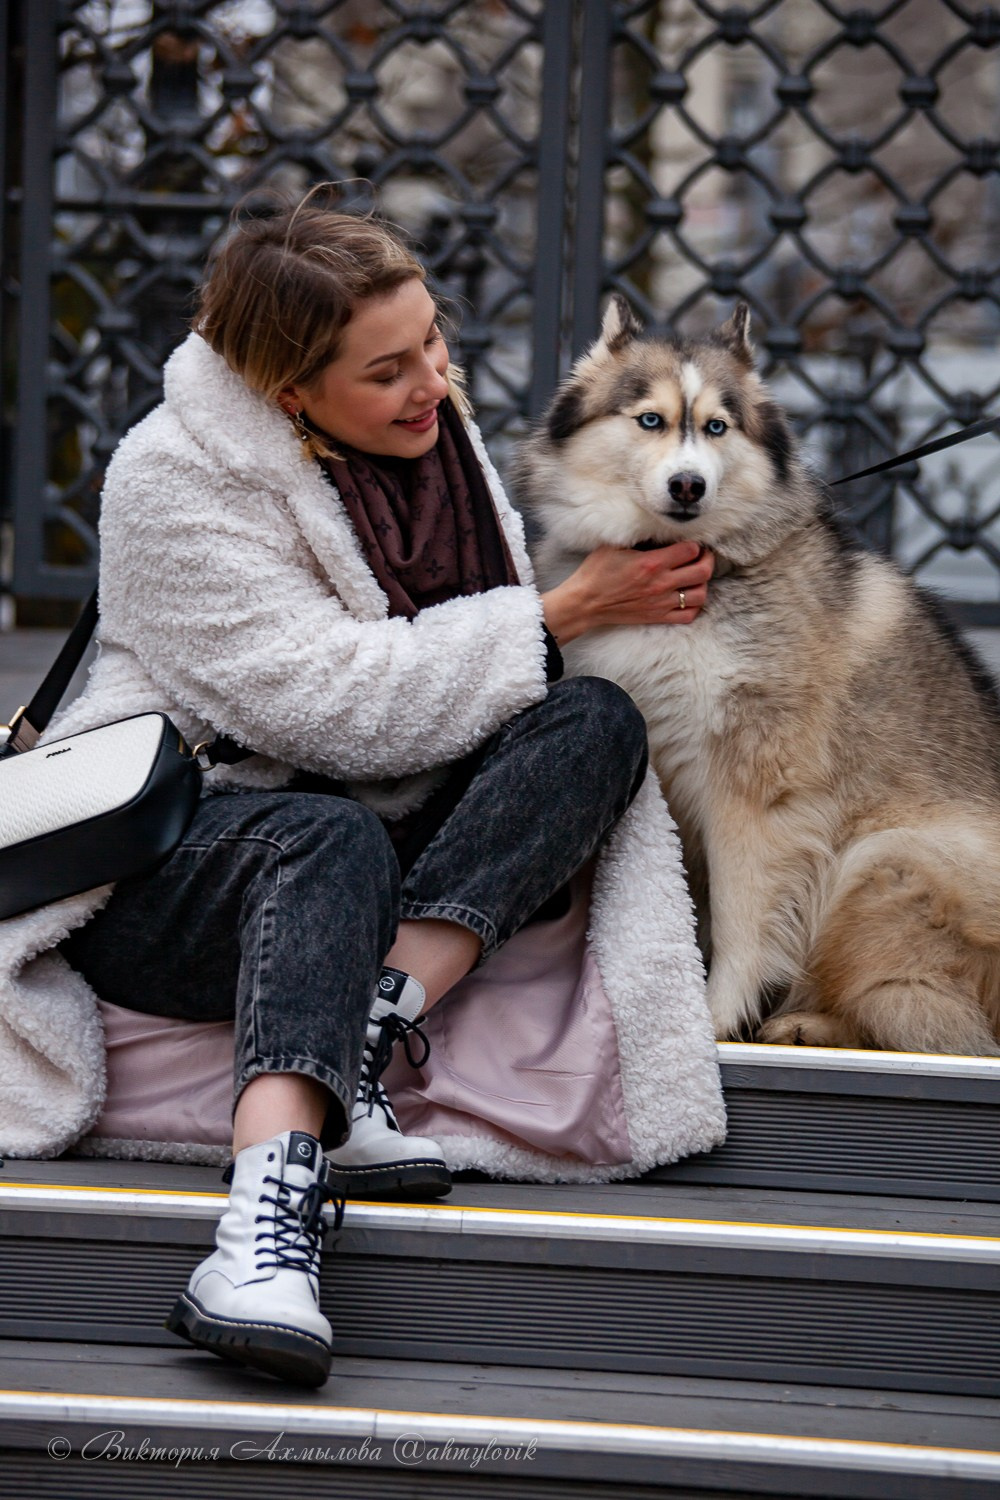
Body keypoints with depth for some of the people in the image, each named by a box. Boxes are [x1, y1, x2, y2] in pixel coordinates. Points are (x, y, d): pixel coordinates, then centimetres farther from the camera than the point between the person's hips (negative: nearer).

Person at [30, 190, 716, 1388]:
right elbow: (343, 705, -21)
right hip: (177, 855, -6)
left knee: (596, 720, -17)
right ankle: (271, 1216, -60)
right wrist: (567, 615, -16)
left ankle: (361, 1048, -32)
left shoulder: (429, 429, 8)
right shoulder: (177, 482, -13)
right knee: (327, 841, -39)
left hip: (396, 847, 6)